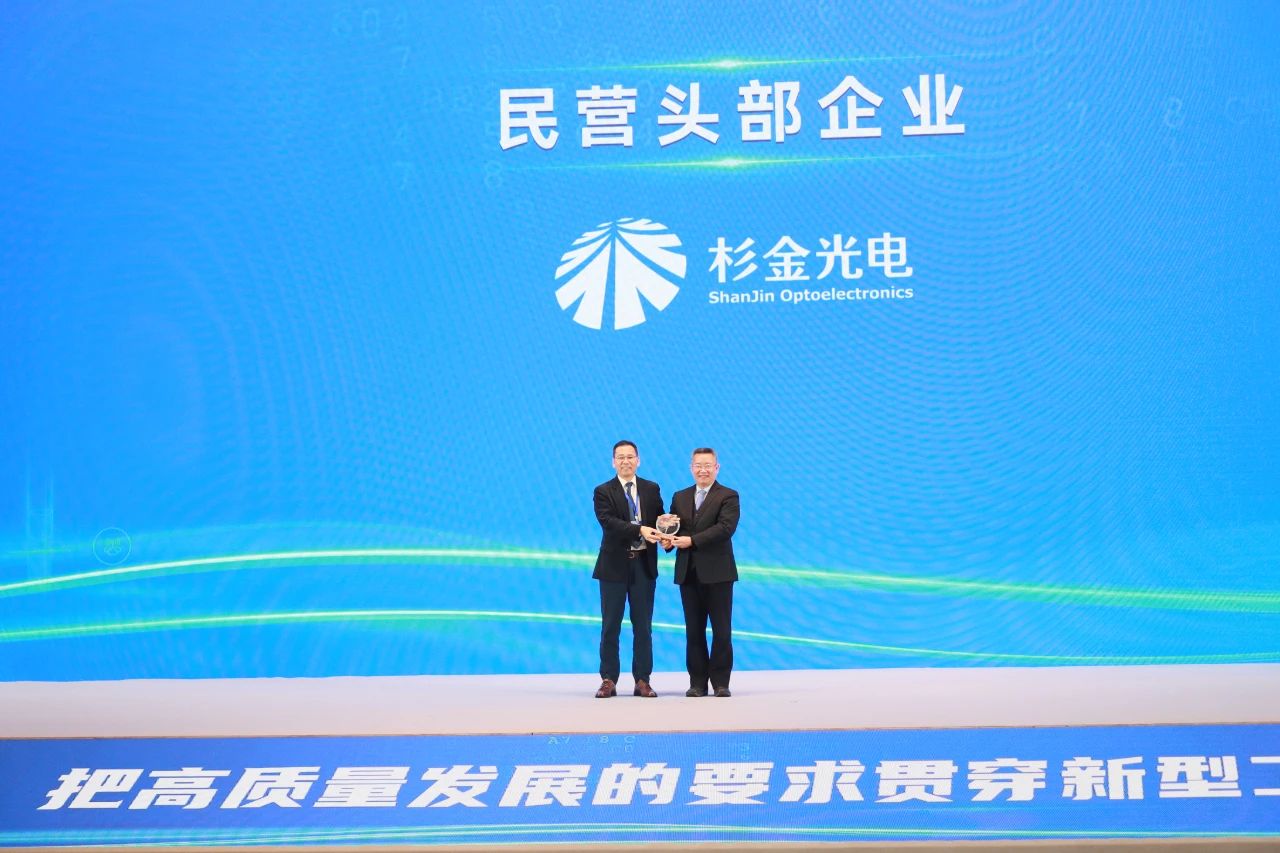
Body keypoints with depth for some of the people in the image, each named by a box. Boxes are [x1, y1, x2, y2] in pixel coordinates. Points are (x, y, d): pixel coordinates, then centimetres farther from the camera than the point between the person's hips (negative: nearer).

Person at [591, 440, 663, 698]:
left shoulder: (652, 489, 9)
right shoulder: (603, 492, -2)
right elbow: (608, 522, -16)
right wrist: (640, 530, -28)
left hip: (644, 563, 3)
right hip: (614, 565, -2)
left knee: (643, 626, 5)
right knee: (610, 626, 2)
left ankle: (642, 681, 10)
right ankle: (608, 680, 6)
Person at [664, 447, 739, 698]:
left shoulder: (728, 496, -1)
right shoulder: (680, 497, 15)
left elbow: (726, 527, -15)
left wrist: (691, 541, -22)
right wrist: (668, 540, -13)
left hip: (717, 573, -4)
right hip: (688, 573, 4)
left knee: (722, 630, 0)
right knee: (694, 630, 6)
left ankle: (720, 682, 6)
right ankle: (697, 682, 9)